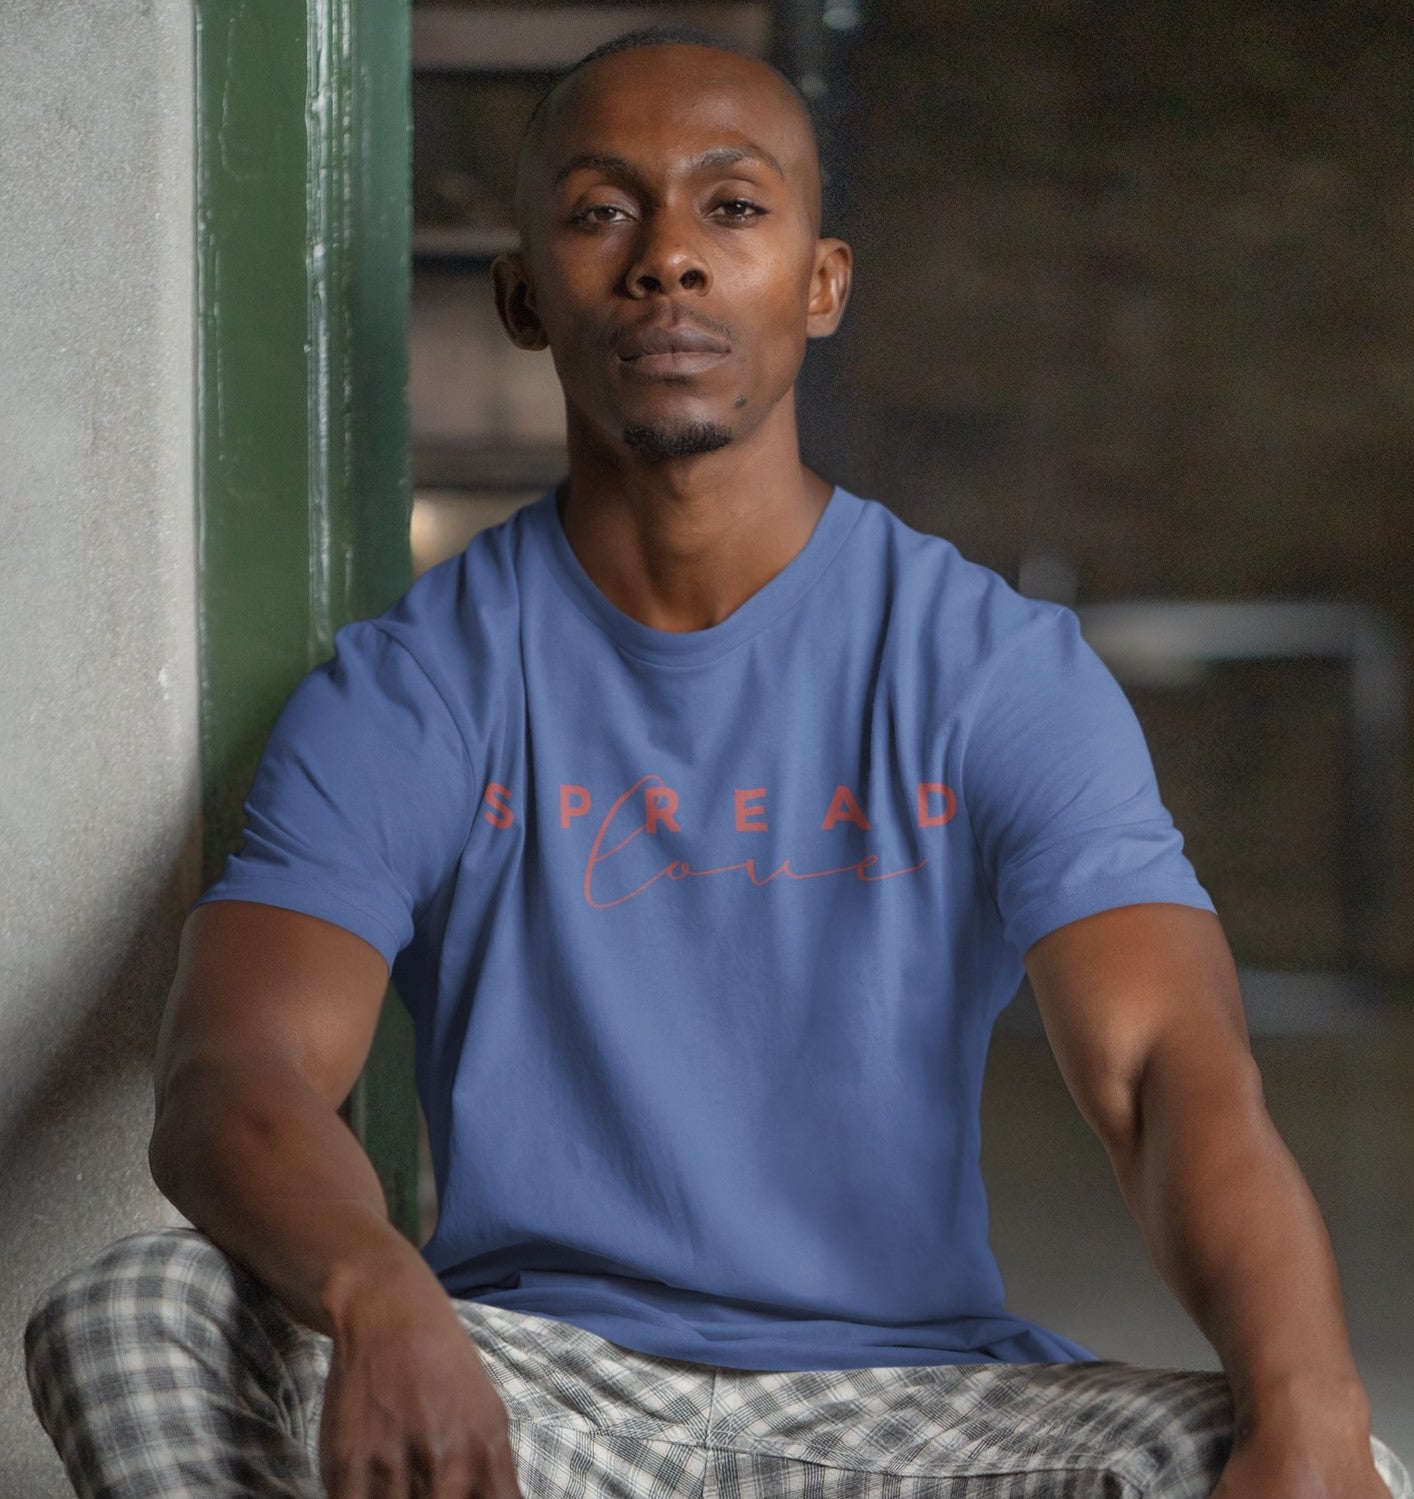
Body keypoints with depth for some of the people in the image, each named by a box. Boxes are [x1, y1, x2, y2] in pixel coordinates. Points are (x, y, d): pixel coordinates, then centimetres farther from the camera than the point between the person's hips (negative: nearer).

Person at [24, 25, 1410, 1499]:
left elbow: (1172, 1076, -12)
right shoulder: (403, 694, 1)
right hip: (528, 1376, 0)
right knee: (131, 1314, -29)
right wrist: (382, 1304, -39)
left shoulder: (1002, 671, 1)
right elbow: (229, 1077, -14)